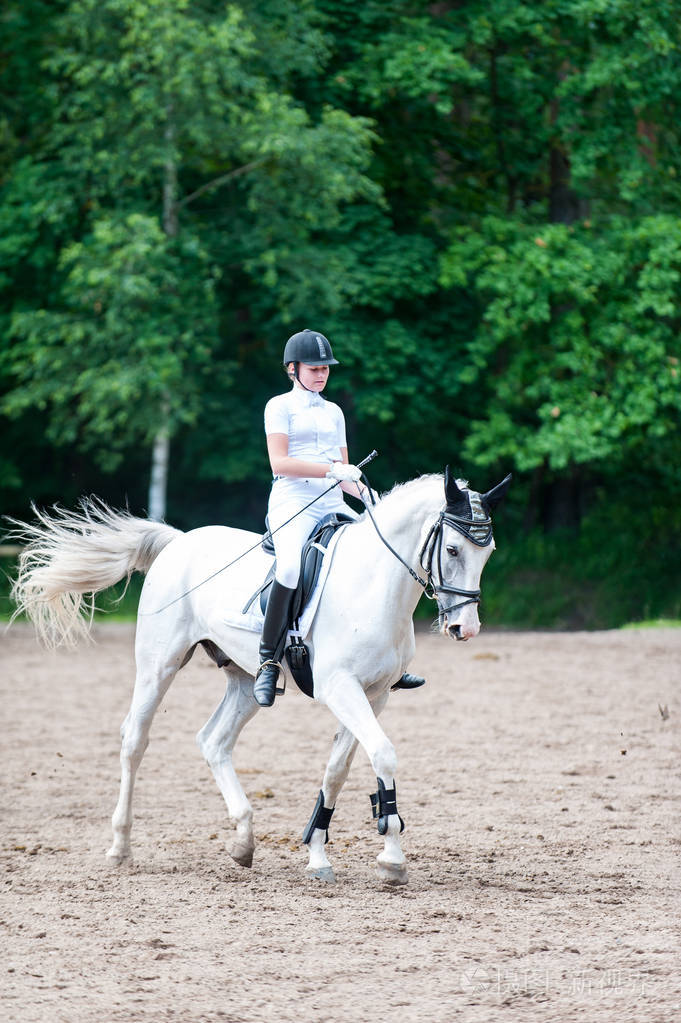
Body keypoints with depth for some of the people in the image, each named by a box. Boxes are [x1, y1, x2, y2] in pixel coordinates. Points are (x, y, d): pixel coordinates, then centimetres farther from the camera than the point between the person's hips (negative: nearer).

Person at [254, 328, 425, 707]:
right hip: (292, 501, -6)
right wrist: (332, 470, -18)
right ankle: (269, 661, -27)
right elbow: (279, 463, -9)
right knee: (291, 565, -35)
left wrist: (366, 493, 2)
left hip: (333, 505, 6)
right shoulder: (280, 406, 4)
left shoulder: (333, 412, 23)